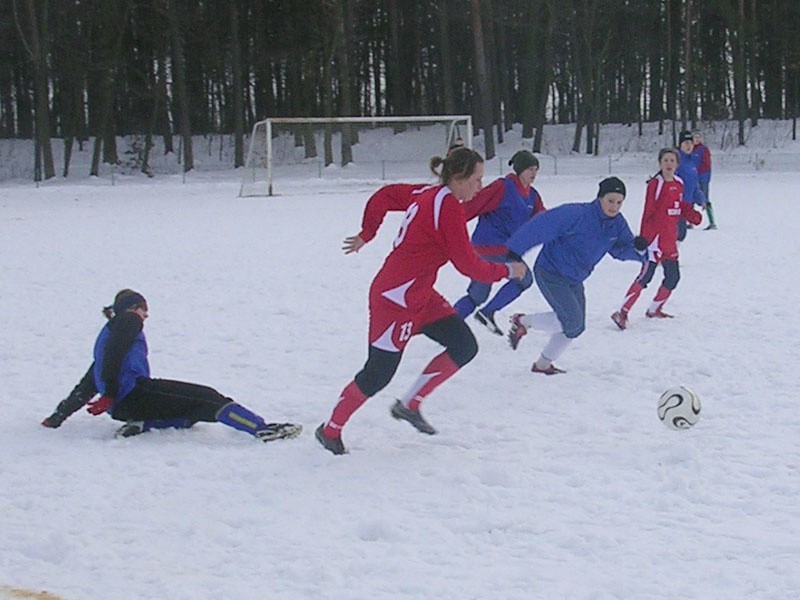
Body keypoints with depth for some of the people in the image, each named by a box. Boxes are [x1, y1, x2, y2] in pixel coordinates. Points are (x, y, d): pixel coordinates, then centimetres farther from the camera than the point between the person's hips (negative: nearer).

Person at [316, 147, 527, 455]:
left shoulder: (426, 194, 5)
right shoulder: (448, 207, -21)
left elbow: (383, 196, 19)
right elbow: (468, 265, -19)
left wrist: (366, 234, 30)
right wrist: (507, 270, -5)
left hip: (420, 296, 9)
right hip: (396, 300, -9)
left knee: (464, 346, 0)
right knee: (377, 375, 1)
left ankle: (409, 405, 10)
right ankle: (330, 430, 19)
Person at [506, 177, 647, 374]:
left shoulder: (618, 224, -3)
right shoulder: (576, 214, -26)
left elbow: (621, 249, 4)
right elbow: (540, 227, -26)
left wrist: (638, 248, -21)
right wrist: (514, 252, -27)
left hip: (574, 280, 8)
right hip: (550, 273, -8)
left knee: (575, 327, 7)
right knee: (572, 320, -18)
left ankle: (543, 364, 26)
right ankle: (523, 322, 3)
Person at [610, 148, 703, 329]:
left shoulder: (679, 185, 10)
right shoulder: (655, 184, -10)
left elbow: (683, 208, 19)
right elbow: (648, 213, -13)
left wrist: (693, 215, -2)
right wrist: (643, 239, -17)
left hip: (670, 240, 8)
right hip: (655, 237, -8)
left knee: (673, 277, 14)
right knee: (646, 275, -16)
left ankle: (654, 309, 31)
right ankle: (622, 312, -18)